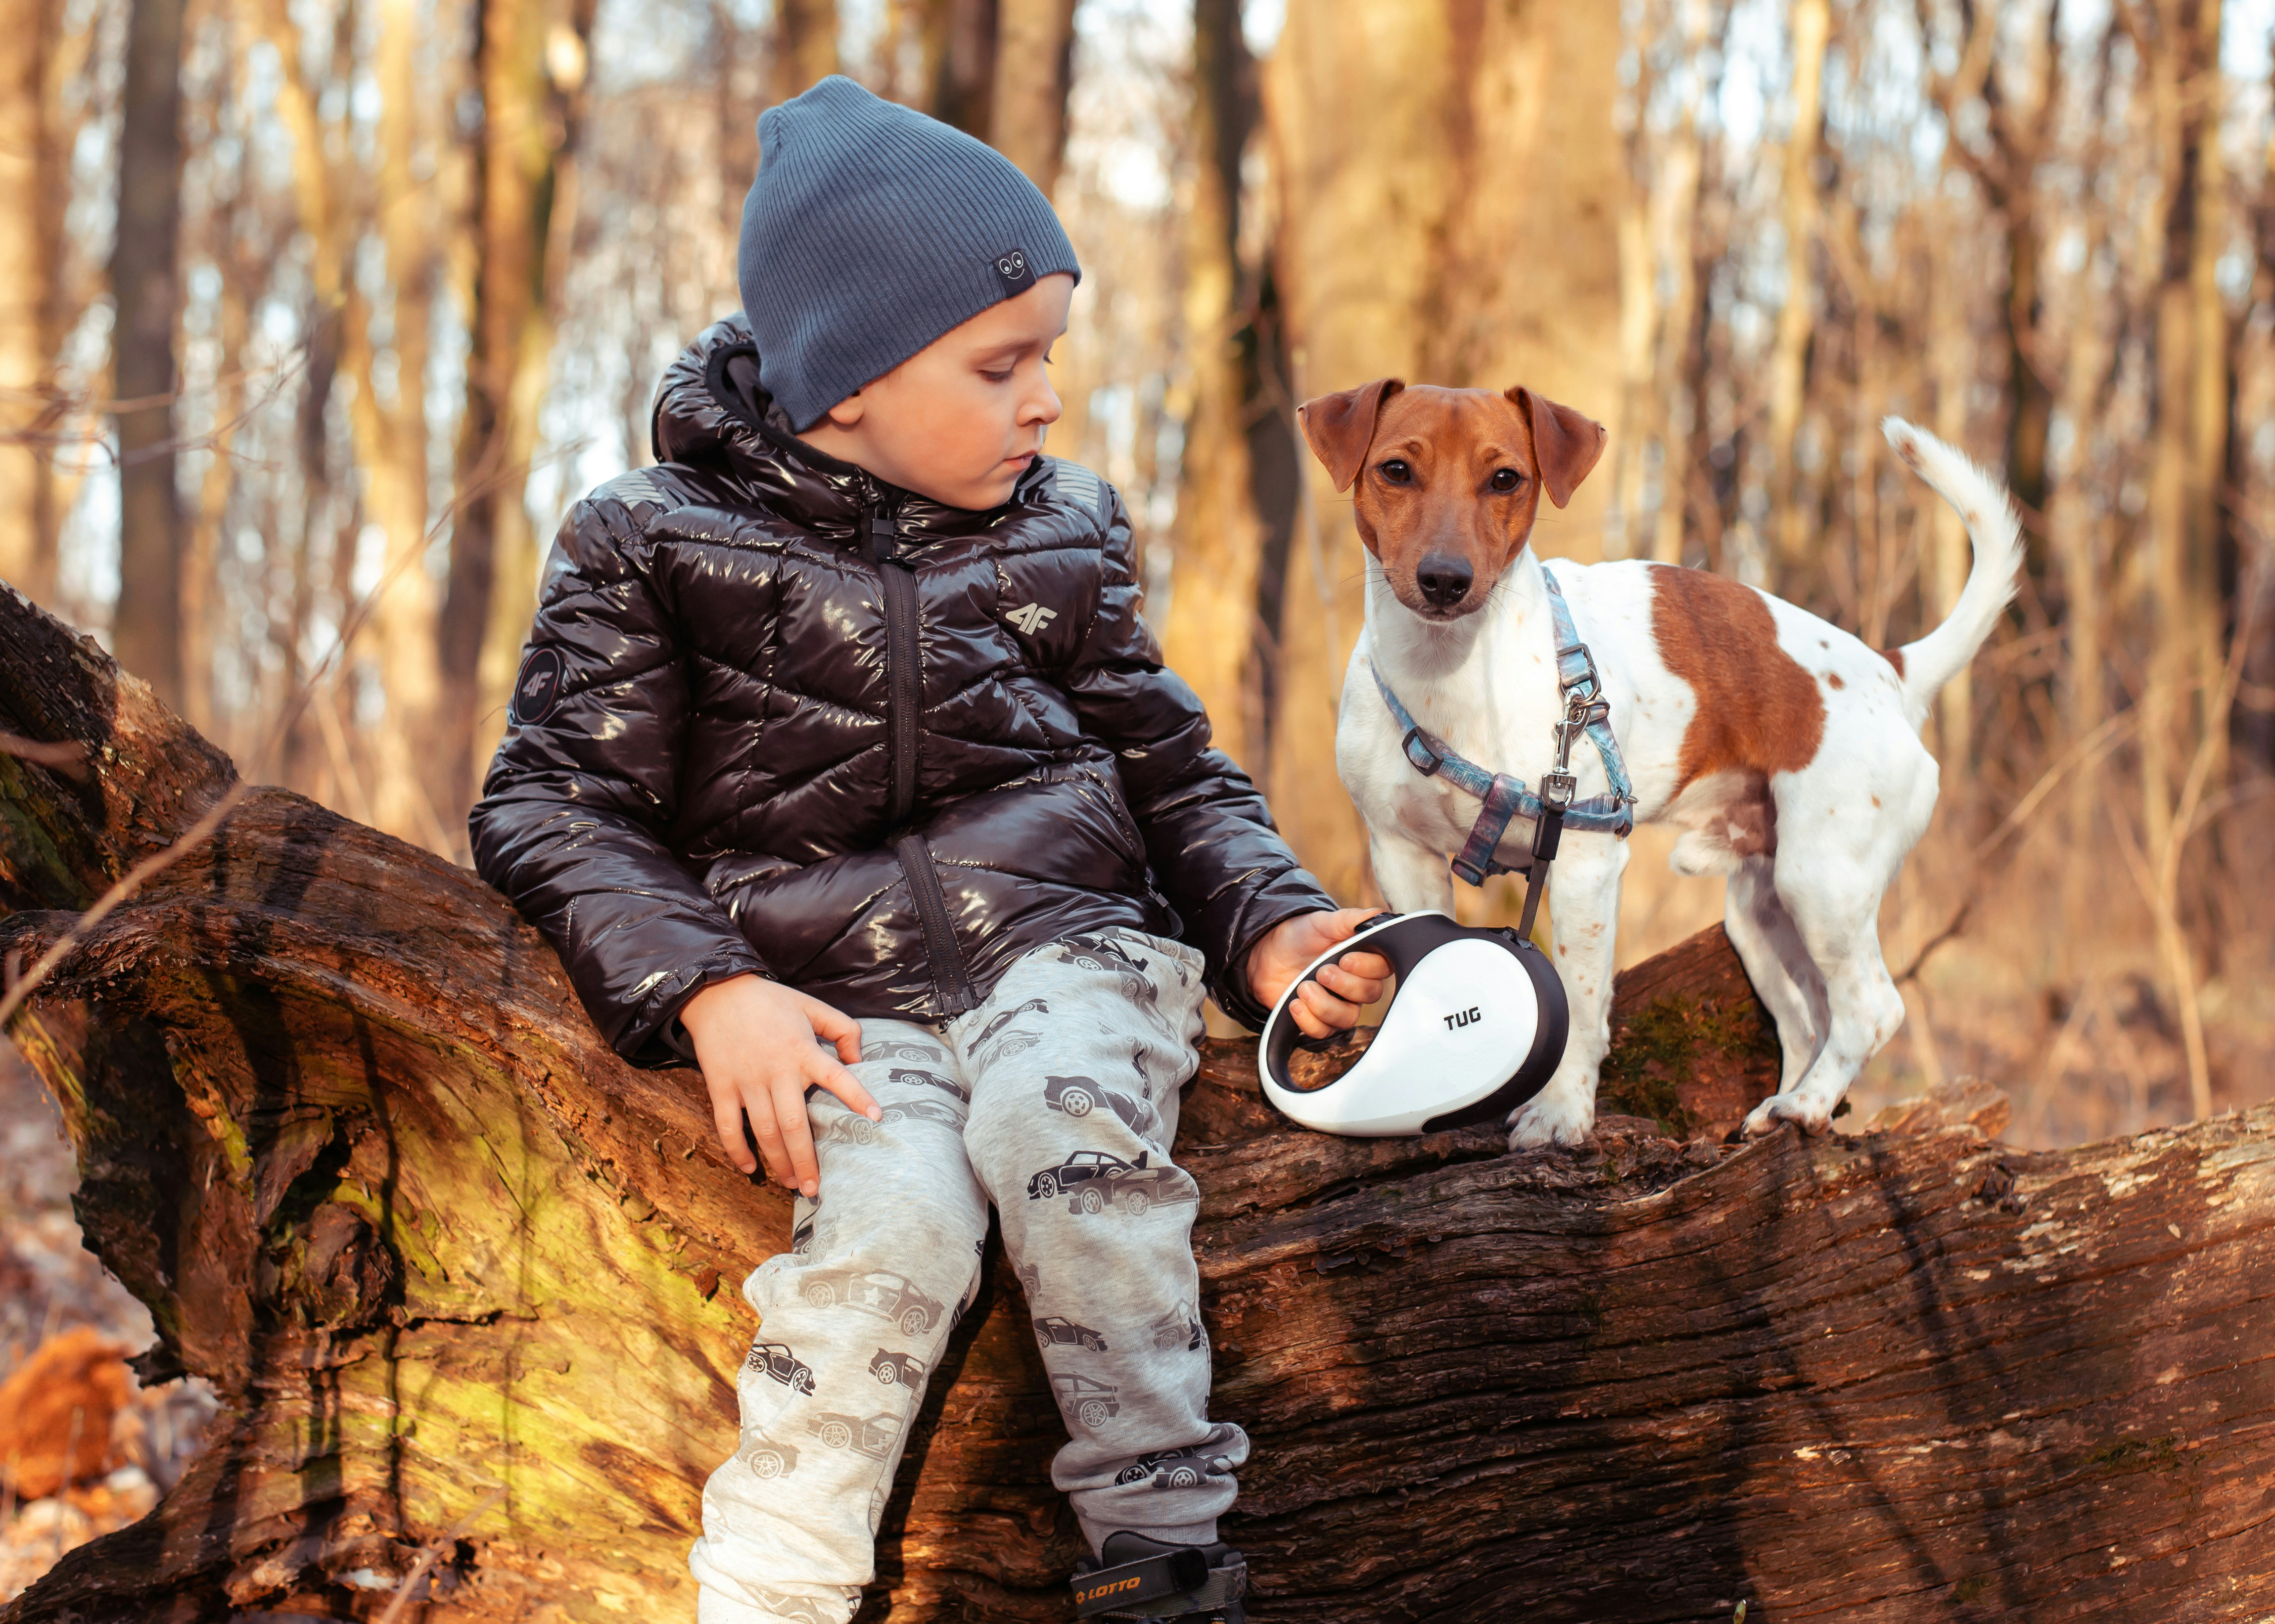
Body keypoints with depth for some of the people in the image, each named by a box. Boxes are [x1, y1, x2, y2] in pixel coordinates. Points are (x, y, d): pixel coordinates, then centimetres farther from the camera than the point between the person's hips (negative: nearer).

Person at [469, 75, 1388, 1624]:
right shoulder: (654, 541, 2)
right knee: (893, 1220, -31)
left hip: (1064, 937, 2)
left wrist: (1268, 927, 0)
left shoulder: (1057, 532, 13)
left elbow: (1173, 771, 19)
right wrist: (705, 989, -15)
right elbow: (557, 804, 0)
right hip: (839, 1001, -1)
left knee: (1067, 1121, -32)